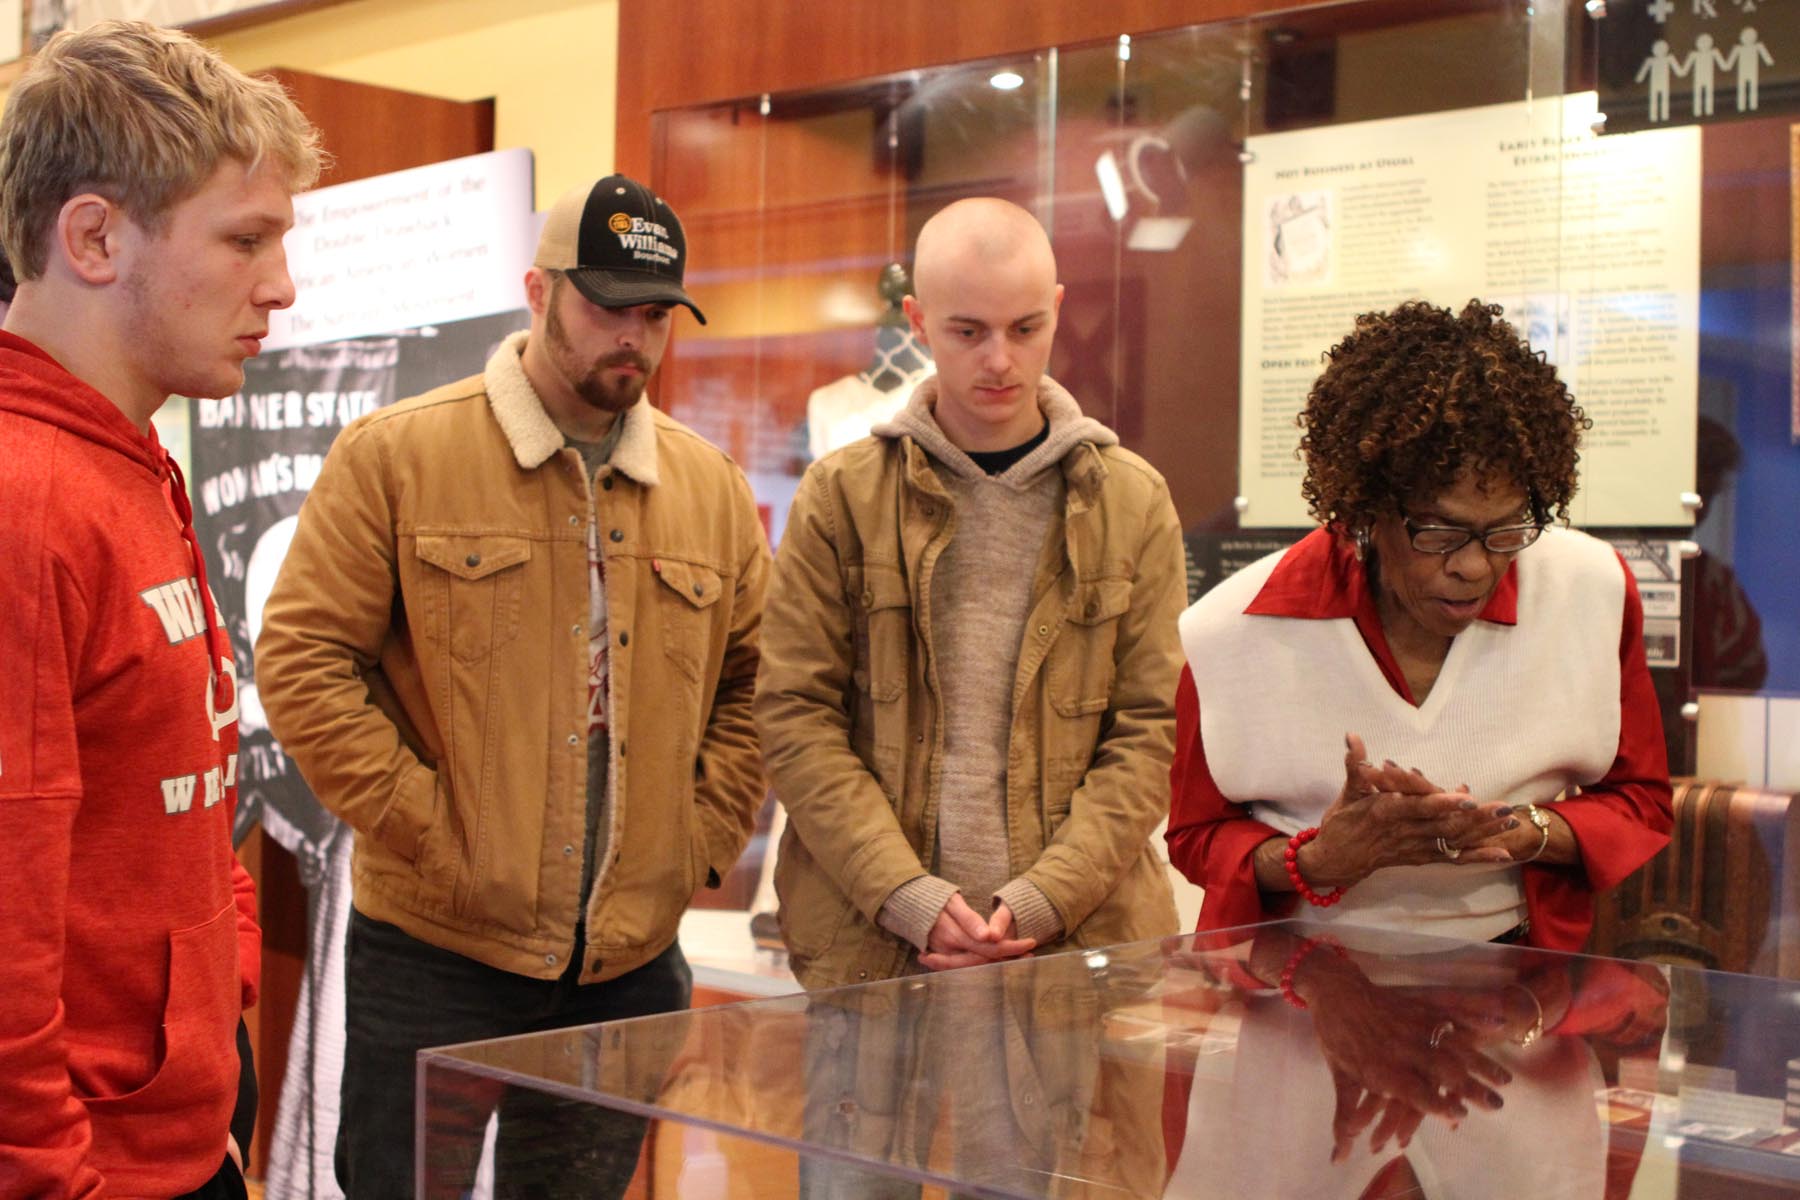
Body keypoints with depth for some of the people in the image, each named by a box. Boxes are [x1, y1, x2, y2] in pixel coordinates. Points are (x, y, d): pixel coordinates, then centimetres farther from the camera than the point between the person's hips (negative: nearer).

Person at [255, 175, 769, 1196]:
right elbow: (304, 658, -8)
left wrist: (701, 840, 2)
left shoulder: (711, 487, 7)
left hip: (632, 961, 4)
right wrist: (427, 829, -13)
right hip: (433, 956, -4)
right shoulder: (397, 454, -5)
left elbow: (756, 681, 13)